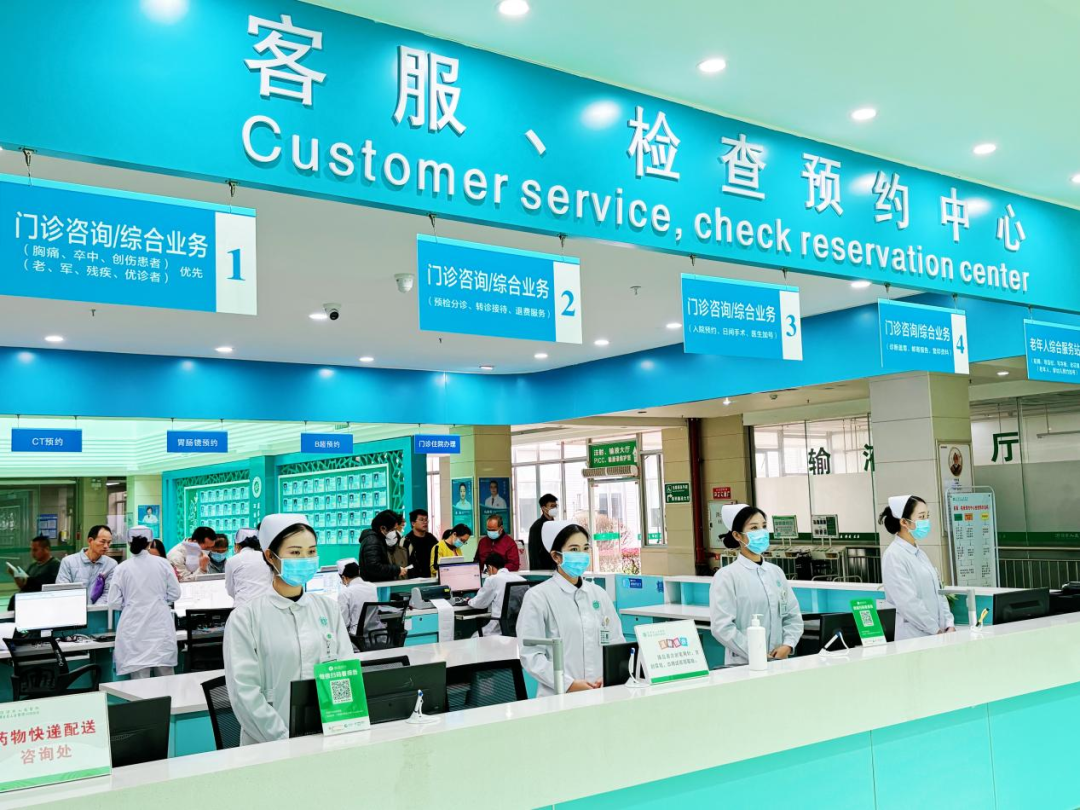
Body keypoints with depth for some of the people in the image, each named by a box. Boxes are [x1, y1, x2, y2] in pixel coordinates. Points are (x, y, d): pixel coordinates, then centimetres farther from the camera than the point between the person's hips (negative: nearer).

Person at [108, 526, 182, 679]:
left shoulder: (122, 568, -4)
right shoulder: (163, 564, -1)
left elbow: (114, 603, -2)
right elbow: (174, 594, 4)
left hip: (135, 631, -1)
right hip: (161, 628, 1)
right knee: (166, 679, 10)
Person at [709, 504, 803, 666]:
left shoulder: (776, 572, 9)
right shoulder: (726, 576, -8)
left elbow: (793, 615, 10)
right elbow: (722, 626, -15)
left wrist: (787, 645, -6)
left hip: (778, 660, 5)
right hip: (742, 664, -5)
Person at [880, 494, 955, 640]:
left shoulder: (919, 553, 12)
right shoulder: (894, 556, -13)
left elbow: (937, 592, 13)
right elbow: (908, 602, -18)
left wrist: (949, 625, 1)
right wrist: (937, 631, -14)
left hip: (939, 633, 7)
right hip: (915, 637, -7)